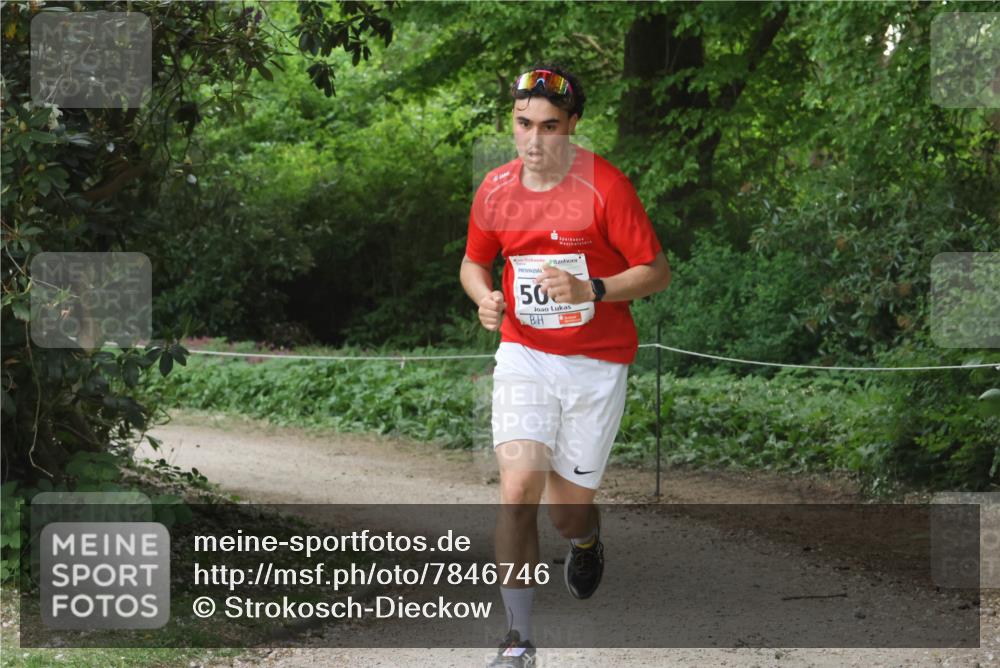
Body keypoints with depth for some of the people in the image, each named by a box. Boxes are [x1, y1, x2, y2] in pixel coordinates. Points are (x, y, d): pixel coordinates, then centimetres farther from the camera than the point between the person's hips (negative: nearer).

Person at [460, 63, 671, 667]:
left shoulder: (606, 186, -13)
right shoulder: (495, 190, 0)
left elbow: (657, 272, -10)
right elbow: (475, 261, 17)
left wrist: (590, 290, -25)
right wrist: (485, 296, -6)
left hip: (596, 365, -2)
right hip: (524, 355, 2)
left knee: (568, 508, 4)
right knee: (518, 489, -17)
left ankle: (587, 542, 45)